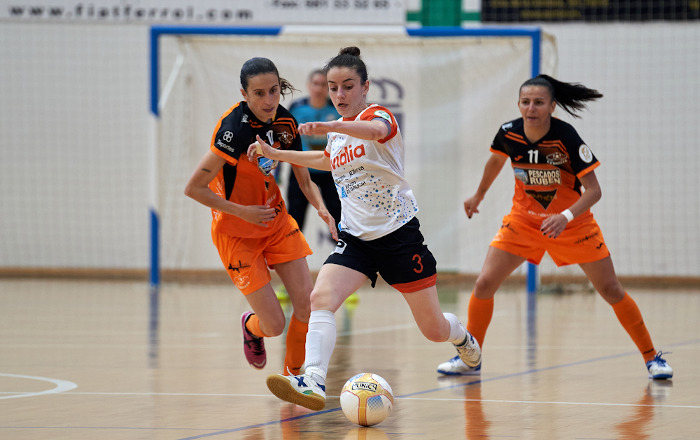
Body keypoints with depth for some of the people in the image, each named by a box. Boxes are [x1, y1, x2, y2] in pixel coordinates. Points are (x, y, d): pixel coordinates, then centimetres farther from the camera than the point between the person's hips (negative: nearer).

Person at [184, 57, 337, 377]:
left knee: (308, 305, -5)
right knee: (274, 324, -6)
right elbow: (194, 188, -25)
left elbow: (304, 180, 6)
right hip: (236, 233, -6)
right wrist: (243, 212, -22)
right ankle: (251, 326, 33)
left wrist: (321, 208, -14)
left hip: (276, 220, 6)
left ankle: (294, 375, 20)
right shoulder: (235, 128, -27)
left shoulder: (285, 122, -6)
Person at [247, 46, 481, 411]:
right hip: (355, 237, 5)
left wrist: (329, 127, -56)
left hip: (399, 233, -5)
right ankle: (313, 381, -39)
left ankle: (462, 337, 42)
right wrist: (275, 154, 32)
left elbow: (376, 130, -38)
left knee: (434, 330, 5)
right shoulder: (337, 133, 11)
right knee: (320, 299, -25)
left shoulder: (377, 114, -10)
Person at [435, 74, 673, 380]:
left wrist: (565, 217, -41)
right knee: (484, 284, -8)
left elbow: (593, 190, -25)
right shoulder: (509, 134, -15)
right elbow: (496, 160, 11)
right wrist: (479, 195, 23)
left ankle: (651, 357, 13)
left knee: (610, 290, -3)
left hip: (572, 223, -3)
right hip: (523, 221, 3)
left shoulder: (566, 137, -26)